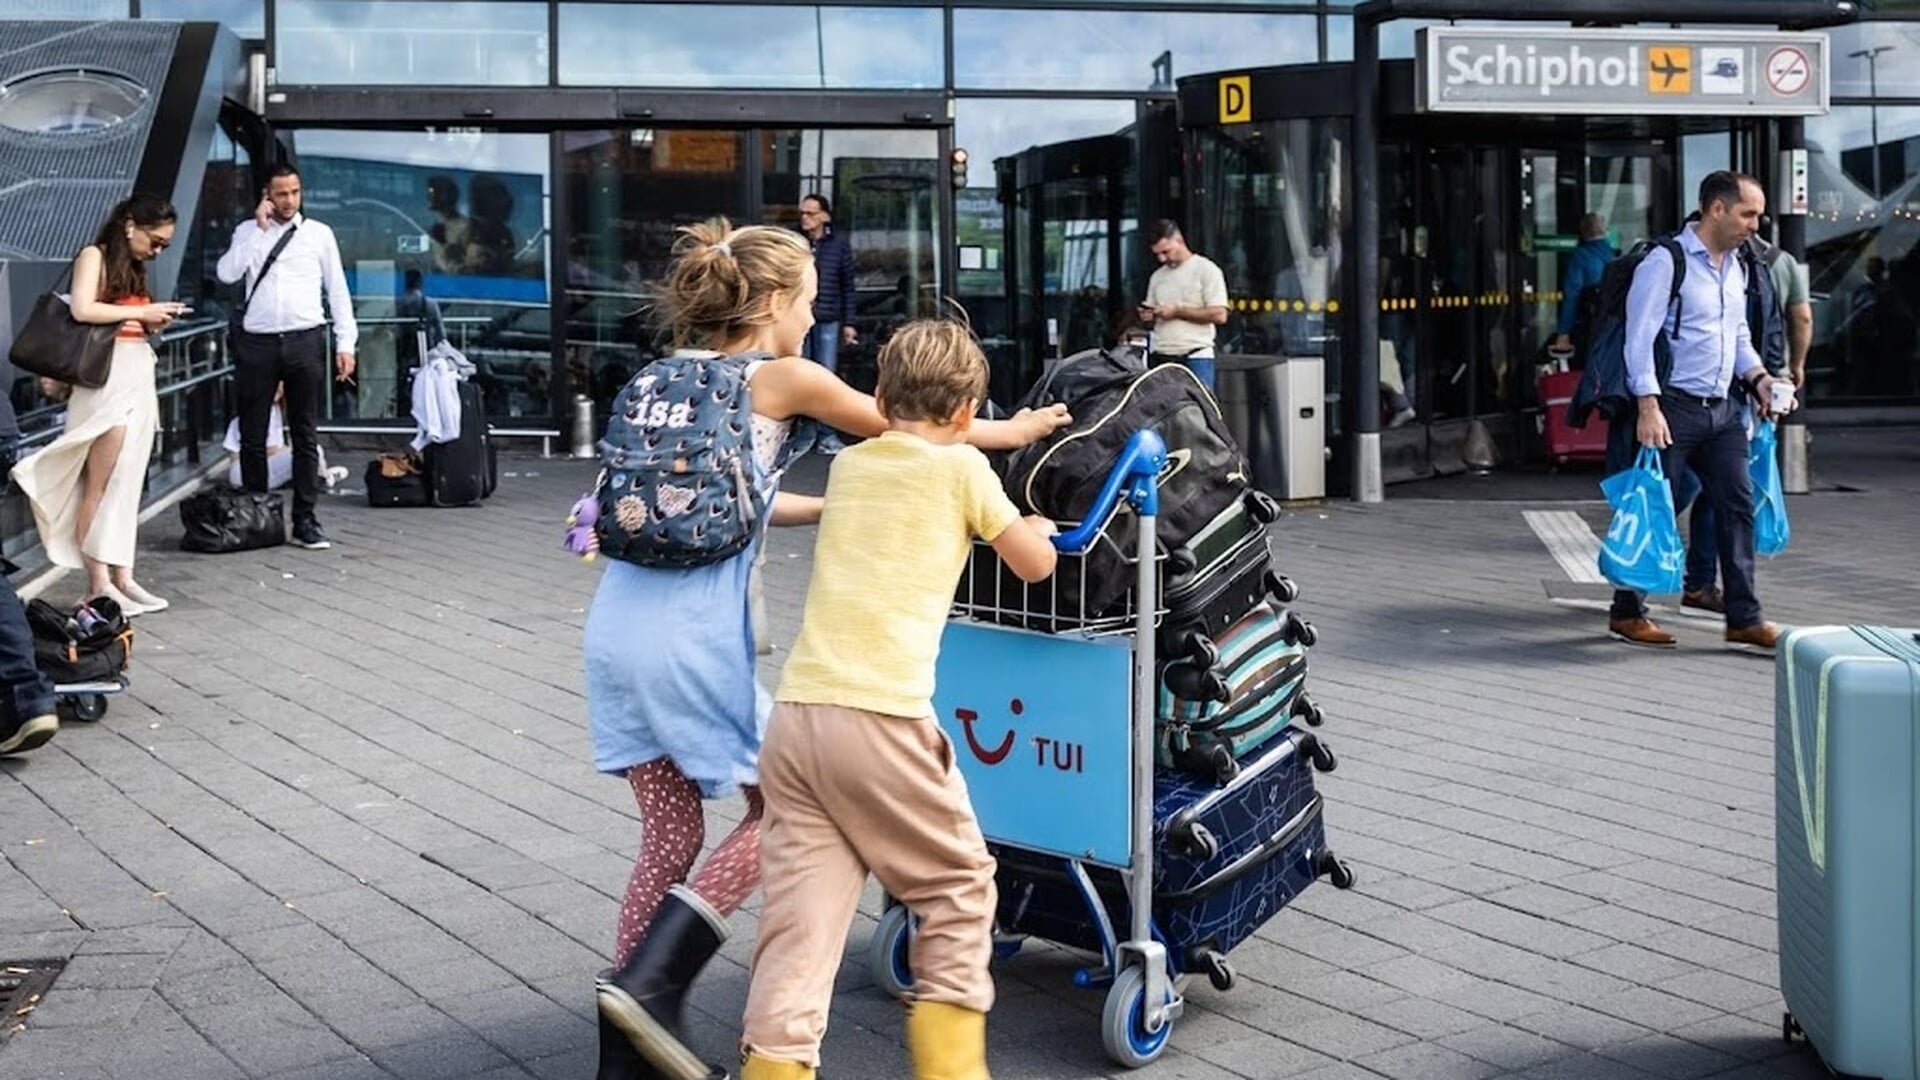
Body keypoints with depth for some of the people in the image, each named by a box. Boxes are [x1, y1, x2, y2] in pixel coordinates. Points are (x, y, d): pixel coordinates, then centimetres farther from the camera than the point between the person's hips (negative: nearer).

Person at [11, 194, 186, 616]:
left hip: (140, 378, 8)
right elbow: (83, 310, -18)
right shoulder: (94, 256, -4)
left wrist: (154, 322, 1)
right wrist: (140, 312, -13)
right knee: (99, 486, -7)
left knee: (126, 485, 7)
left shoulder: (134, 267, 19)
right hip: (108, 379, -8)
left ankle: (121, 577, 8)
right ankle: (98, 584, -6)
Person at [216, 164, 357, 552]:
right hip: (257, 344, 1)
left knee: (305, 435, 2)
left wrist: (345, 343, 1)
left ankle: (305, 521, 6)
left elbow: (337, 290, 8)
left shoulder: (319, 233, 7)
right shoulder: (248, 232, 8)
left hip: (305, 341, 0)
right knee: (253, 436, 5)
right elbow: (227, 273, -7)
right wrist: (260, 228, -8)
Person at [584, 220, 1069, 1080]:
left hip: (616, 627, 7)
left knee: (670, 833, 16)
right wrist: (1012, 430, 27)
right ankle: (650, 983, -3)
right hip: (692, 638, -7)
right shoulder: (781, 379, -1)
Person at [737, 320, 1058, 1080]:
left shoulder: (848, 465, 20)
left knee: (801, 919, 3)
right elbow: (1035, 565, 13)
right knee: (959, 891, 14)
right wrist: (1037, 527, 35)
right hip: (880, 717, -5)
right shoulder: (960, 466, 5)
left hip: (795, 711, 5)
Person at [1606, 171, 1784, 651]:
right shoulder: (1666, 261, -11)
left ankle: (1743, 618, 7)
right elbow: (1639, 338, -16)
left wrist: (1756, 376, 5)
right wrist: (1648, 408, -22)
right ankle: (1627, 613, 12)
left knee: (1737, 504, 3)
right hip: (1673, 407, -8)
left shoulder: (1736, 268, 15)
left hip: (1722, 409, 8)